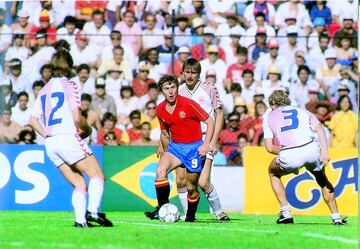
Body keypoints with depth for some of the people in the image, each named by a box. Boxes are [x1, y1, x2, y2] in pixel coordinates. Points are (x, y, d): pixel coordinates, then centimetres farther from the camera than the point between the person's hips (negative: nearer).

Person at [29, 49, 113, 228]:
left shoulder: (44, 89, 16)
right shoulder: (69, 86, -3)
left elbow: (33, 120, 13)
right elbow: (77, 117, -11)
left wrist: (47, 135, 15)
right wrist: (87, 129, 6)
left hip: (50, 144, 7)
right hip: (68, 138, -7)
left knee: (80, 184, 9)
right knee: (98, 176, -4)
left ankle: (80, 219, -7)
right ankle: (92, 211, -25)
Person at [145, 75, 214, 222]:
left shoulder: (188, 104, -13)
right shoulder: (160, 110, 3)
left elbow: (210, 122, -8)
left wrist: (206, 144, -14)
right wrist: (165, 150, 20)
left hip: (194, 147, -4)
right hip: (175, 146, 4)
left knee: (191, 188, 0)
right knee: (161, 170, -25)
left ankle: (191, 215, 26)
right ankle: (162, 209, -22)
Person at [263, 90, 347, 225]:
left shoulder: (269, 116, 24)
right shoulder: (302, 111, 28)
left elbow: (270, 147, 13)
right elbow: (319, 127, 7)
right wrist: (324, 151, -3)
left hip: (289, 157, -2)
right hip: (311, 150, 2)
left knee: (273, 173, 31)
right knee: (322, 178, 30)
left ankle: (285, 213, 20)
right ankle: (336, 216, 23)